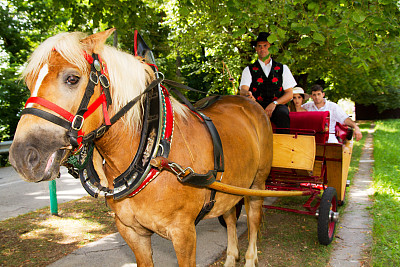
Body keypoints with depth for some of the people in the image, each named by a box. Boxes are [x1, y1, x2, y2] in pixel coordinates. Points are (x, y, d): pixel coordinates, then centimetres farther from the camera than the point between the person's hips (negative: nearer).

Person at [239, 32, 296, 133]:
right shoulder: (249, 70, 15)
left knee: (282, 113, -34)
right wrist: (247, 93, -28)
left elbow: (289, 94, 11)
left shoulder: (282, 69, 18)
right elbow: (243, 90, -2)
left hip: (277, 106, 1)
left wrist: (274, 103, -8)